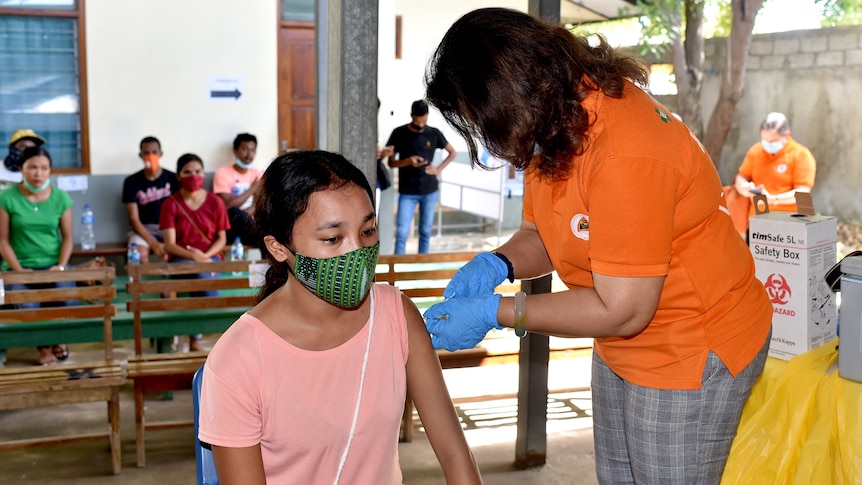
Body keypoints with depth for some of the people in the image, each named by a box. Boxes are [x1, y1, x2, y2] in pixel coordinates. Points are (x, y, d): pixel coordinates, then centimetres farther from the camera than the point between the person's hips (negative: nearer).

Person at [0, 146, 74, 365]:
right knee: (26, 305, -30)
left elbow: (67, 237, 6)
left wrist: (61, 266, -9)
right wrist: (18, 269, -13)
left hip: (53, 264, 1)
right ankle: (44, 346, 3)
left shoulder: (61, 197, 3)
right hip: (20, 267, -1)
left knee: (68, 299, -28)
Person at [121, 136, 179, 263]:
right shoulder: (132, 181, -2)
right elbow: (134, 219, -6)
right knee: (139, 254, -34)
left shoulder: (173, 179, -1)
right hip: (144, 229, -1)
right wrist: (154, 244, -21)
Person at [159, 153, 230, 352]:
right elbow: (170, 245, -8)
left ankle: (195, 338, -24)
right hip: (181, 258, -1)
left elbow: (222, 238, 5)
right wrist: (193, 256, -24)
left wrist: (205, 256, -14)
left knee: (203, 276, -34)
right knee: (203, 278, -34)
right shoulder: (170, 204, -2)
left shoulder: (215, 202, 2)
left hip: (210, 256, 1)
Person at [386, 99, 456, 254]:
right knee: (402, 232, -9)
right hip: (407, 192, -2)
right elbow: (391, 162, 1)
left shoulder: (434, 134, 2)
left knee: (425, 232, 7)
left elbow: (452, 153, 15)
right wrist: (408, 161, -18)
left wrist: (439, 169, 1)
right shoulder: (399, 133, -2)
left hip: (429, 190, 2)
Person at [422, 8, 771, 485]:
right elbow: (539, 234, 8)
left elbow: (622, 311, -28)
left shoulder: (625, 157, -33)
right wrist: (498, 263, -14)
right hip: (621, 351, 9)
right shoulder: (553, 124, -4)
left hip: (692, 350, -9)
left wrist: (494, 312, -25)